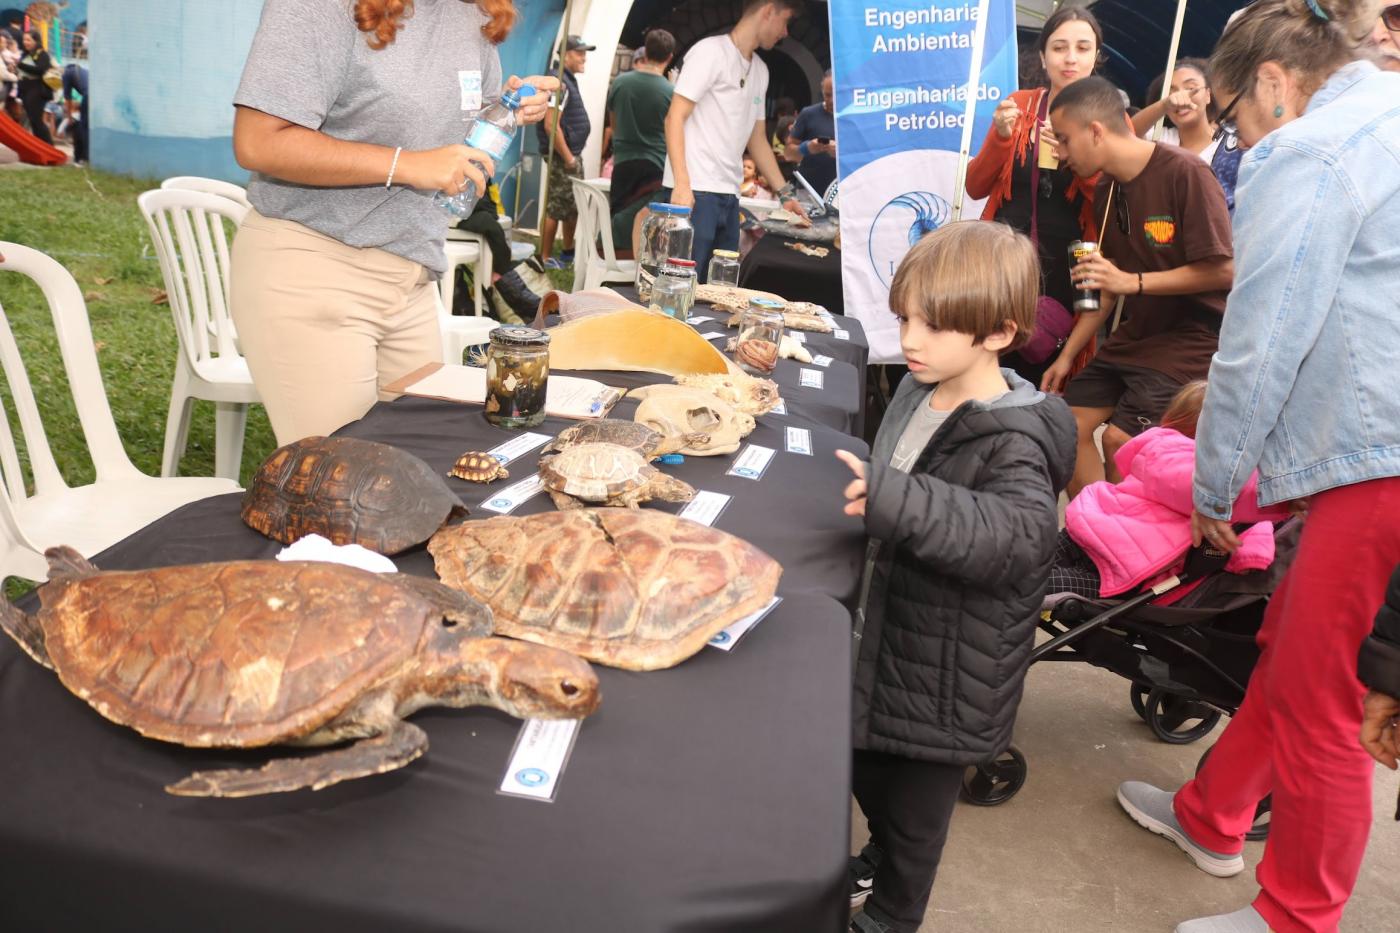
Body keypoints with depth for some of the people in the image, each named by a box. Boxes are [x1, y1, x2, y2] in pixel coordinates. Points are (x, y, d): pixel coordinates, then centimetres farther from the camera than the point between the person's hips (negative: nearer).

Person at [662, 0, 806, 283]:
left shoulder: (760, 70, 19)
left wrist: (785, 194, 22)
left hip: (729, 196, 8)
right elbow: (674, 118, -9)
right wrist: (682, 185, -19)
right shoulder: (711, 51, -3)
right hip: (695, 191, -7)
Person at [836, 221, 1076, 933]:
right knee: (865, 772, 27)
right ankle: (878, 861, 55)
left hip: (945, 673, -8)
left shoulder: (1011, 441, -26)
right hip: (887, 633, 8)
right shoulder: (921, 391, -1)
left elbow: (1020, 534, -43)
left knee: (913, 807, 14)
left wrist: (893, 501, -50)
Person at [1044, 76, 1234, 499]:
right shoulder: (1107, 189, 7)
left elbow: (1222, 270, -20)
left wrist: (1133, 281, -22)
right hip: (1137, 333, 8)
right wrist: (1067, 356, 11)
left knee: (1119, 439, -19)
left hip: (1192, 335, -8)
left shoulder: (1184, 173, -17)